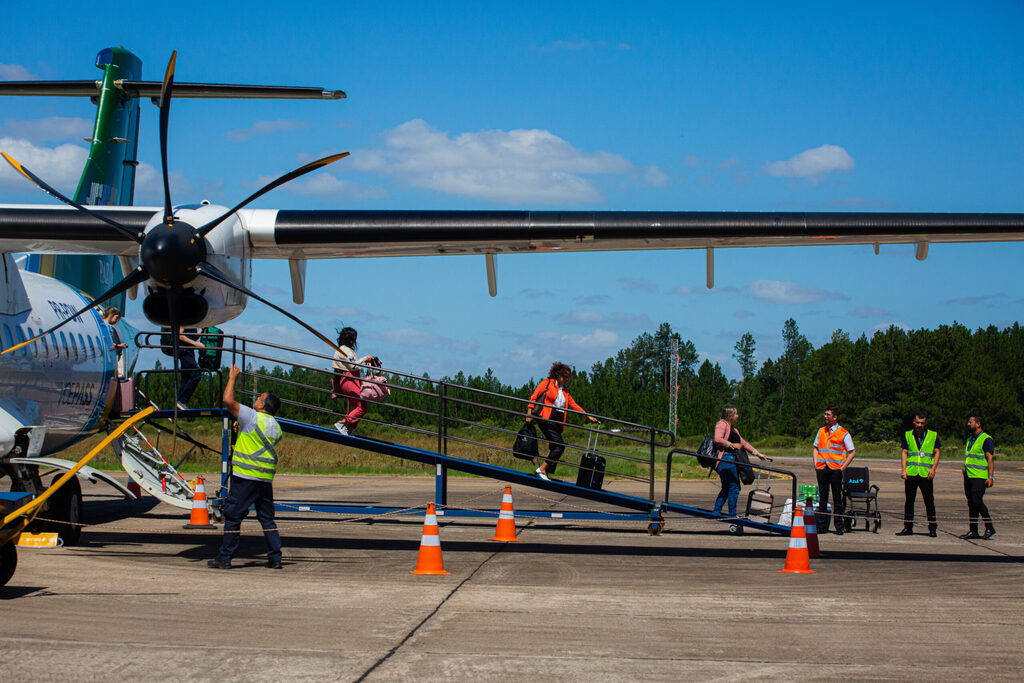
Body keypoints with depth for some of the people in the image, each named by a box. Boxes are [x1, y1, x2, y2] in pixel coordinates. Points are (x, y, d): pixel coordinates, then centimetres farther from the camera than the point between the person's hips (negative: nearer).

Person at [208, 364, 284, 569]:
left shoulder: (253, 417, -10)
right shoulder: (276, 427, 11)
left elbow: (228, 400, -13)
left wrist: (232, 378, 0)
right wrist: (242, 428, 34)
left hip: (245, 476, -6)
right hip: (266, 478, 7)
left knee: (233, 516, 1)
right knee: (267, 519, 11)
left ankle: (224, 558, 3)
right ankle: (275, 558, 8)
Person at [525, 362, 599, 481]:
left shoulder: (564, 390, 22)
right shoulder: (547, 382, 3)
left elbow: (573, 404, 22)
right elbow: (534, 396, -1)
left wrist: (588, 416, 16)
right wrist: (529, 413, -11)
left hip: (558, 422, 8)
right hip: (547, 420, -8)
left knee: (554, 448, 2)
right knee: (560, 445, -18)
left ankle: (545, 473, 5)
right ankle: (541, 469, -16)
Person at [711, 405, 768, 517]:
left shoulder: (733, 428, 25)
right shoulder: (721, 424, -6)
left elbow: (743, 443, 27)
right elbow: (717, 439, -22)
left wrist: (757, 453, 24)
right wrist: (732, 445, -14)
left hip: (732, 460, 10)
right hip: (725, 459, -10)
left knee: (726, 488, 12)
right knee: (734, 487, -9)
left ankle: (716, 512, 16)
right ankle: (732, 515, -4)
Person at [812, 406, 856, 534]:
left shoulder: (843, 433, -1)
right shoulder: (821, 431, 14)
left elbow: (852, 452, 2)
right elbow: (816, 448, 22)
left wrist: (843, 466, -7)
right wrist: (815, 462, 7)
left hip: (836, 469, -4)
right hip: (822, 468, 4)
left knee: (837, 499, -1)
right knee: (822, 498, 5)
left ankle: (839, 527, 4)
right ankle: (822, 526, 10)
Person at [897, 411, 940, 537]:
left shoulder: (933, 436, 6)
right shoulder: (908, 435, 10)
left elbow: (936, 453, 6)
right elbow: (904, 453, 8)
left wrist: (933, 469, -7)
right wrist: (903, 469, -3)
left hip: (926, 474, -2)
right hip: (911, 473, 2)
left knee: (929, 501, -1)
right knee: (909, 500, 5)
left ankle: (932, 528, 7)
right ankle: (908, 528, 12)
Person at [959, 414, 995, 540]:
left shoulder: (986, 440, -7)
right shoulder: (970, 439, 18)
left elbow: (990, 459, -12)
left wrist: (991, 477, -18)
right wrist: (965, 475, 21)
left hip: (979, 477, -8)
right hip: (968, 476, 8)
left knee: (977, 501, -15)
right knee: (971, 503, 6)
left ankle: (989, 528, -4)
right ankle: (973, 531, 8)